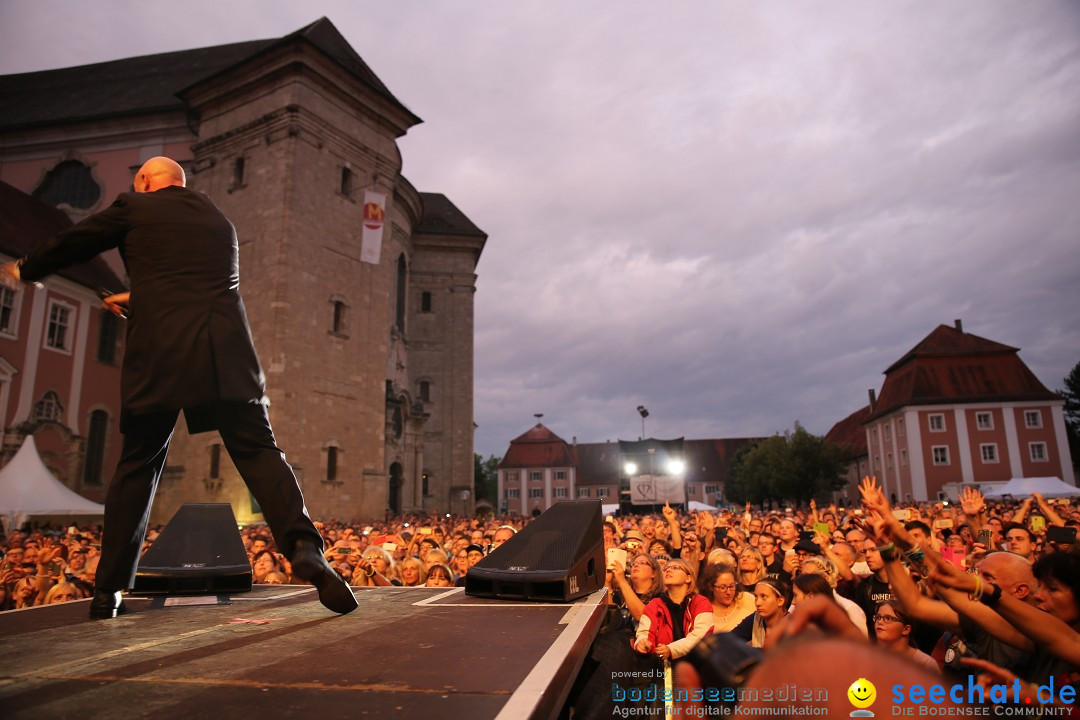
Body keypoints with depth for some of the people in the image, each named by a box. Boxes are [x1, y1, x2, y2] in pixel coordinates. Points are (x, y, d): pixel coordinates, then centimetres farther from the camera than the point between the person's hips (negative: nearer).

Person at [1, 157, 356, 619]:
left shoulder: (134, 208, 12)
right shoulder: (219, 221, 24)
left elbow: (71, 244, 25)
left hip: (159, 355, -2)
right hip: (228, 352, 2)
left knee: (138, 466, 10)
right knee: (258, 451, -4)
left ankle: (108, 589, 18)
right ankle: (304, 547, -25)